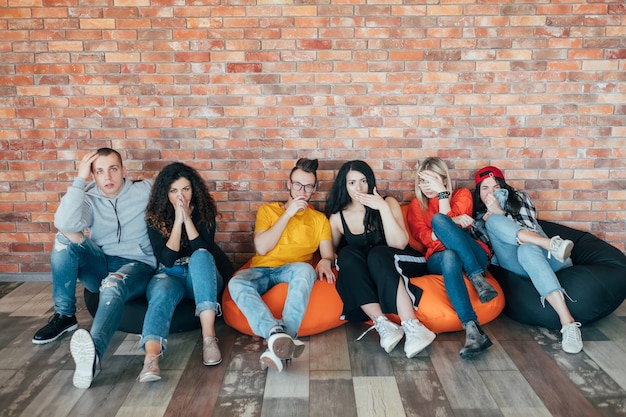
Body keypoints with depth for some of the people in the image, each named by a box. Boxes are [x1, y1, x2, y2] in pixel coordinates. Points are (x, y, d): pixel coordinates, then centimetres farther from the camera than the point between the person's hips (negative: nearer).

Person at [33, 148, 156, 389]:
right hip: (100, 266, 4)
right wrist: (80, 178, -18)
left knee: (113, 286, -38)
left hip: (137, 266, -3)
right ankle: (64, 316, -11)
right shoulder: (89, 200, 2)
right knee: (64, 239, -21)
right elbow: (65, 223, -20)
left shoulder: (144, 191, 2)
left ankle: (93, 351, -65)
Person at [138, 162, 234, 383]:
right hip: (169, 275, 0)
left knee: (200, 256, -34)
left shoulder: (204, 211, -3)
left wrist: (187, 218, -21)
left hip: (201, 276, 0)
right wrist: (177, 221, -19)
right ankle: (151, 358, -61)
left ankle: (209, 337, -44)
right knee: (162, 292, -35)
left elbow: (204, 250, -16)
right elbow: (167, 259, -14)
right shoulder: (155, 217, -4)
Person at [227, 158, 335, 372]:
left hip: (292, 272, 0)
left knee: (305, 269, -38)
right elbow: (261, 248, 0)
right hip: (261, 270, 1)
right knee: (236, 283, -34)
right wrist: (288, 214, -4)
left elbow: (328, 254, 8)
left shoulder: (319, 219, 17)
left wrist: (325, 261, -18)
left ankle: (278, 344, -46)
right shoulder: (267, 209, 15)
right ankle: (277, 333, -53)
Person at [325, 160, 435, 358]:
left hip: (396, 265, -2)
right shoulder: (338, 217, 1)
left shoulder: (388, 203, -3)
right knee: (348, 253, -29)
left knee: (377, 254, -34)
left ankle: (411, 326, -45)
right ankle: (381, 323, -40)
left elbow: (399, 244, -16)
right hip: (359, 275, 2)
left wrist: (383, 208, -23)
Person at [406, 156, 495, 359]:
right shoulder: (416, 205, 15)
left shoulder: (462, 194, 11)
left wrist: (442, 194, -9)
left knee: (438, 220, -29)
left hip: (473, 257, -1)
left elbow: (443, 222, -7)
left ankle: (477, 277, -34)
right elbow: (426, 239, -2)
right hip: (439, 258, 1)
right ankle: (472, 329, -50)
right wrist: (453, 223, -16)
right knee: (450, 257, -40)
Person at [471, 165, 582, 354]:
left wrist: (499, 214, -11)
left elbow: (531, 229, 0)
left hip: (548, 259, -1)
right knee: (493, 221, -26)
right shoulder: (478, 216, 21)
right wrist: (487, 218, -4)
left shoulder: (518, 197, 14)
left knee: (526, 250, -41)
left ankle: (567, 321, -55)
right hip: (516, 266, 1)